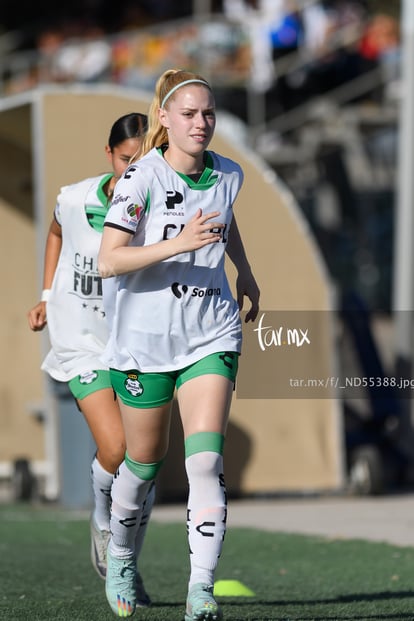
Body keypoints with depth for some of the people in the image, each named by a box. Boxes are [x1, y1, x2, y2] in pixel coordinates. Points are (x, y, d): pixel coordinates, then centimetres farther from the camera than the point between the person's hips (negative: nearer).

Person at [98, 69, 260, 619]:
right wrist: (178, 244, -30)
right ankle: (120, 557, 40)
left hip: (212, 335, 2)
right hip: (145, 338, -2)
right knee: (146, 459, 12)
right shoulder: (141, 178, -14)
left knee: (207, 459, -15)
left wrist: (245, 272, 26)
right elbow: (108, 261, -22)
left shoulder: (228, 175, 1)